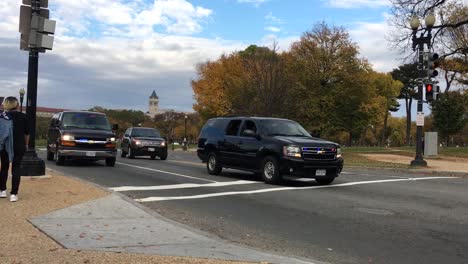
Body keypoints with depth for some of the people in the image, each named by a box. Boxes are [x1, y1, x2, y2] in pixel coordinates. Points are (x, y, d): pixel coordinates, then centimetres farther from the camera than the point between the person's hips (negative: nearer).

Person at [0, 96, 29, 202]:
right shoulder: (23, 117, -1)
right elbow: (26, 133, 4)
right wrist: (26, 145, 16)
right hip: (19, 146, 0)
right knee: (16, 168, 2)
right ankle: (14, 194, -4)